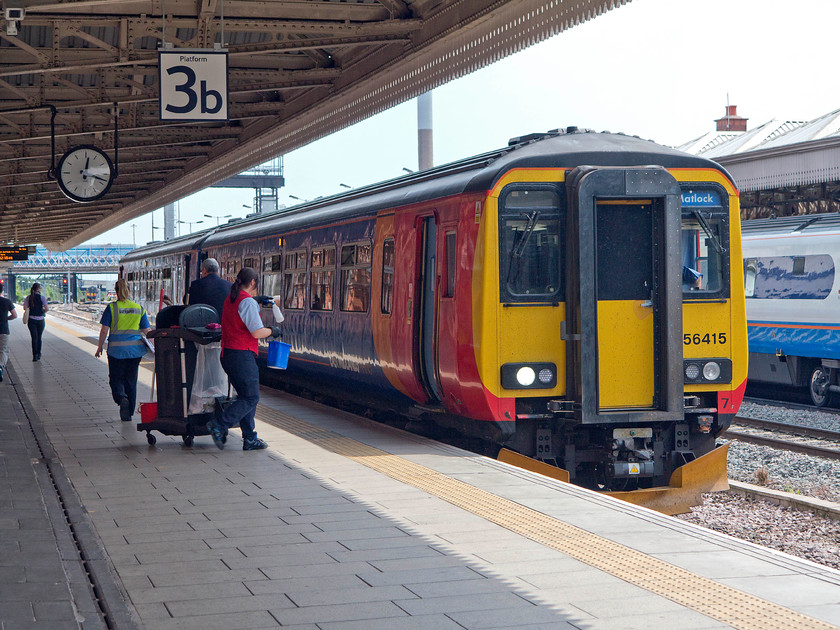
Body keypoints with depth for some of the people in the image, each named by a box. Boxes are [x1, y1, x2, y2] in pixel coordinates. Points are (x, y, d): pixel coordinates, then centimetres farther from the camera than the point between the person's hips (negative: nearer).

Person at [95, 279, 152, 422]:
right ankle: (129, 414, 16)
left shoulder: (111, 308, -6)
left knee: (116, 379, 8)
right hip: (135, 349, 3)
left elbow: (104, 330, -7)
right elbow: (147, 331, 7)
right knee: (131, 381, 12)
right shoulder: (139, 308, 4)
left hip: (117, 349, -3)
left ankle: (122, 398, -22)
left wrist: (100, 346, 6)